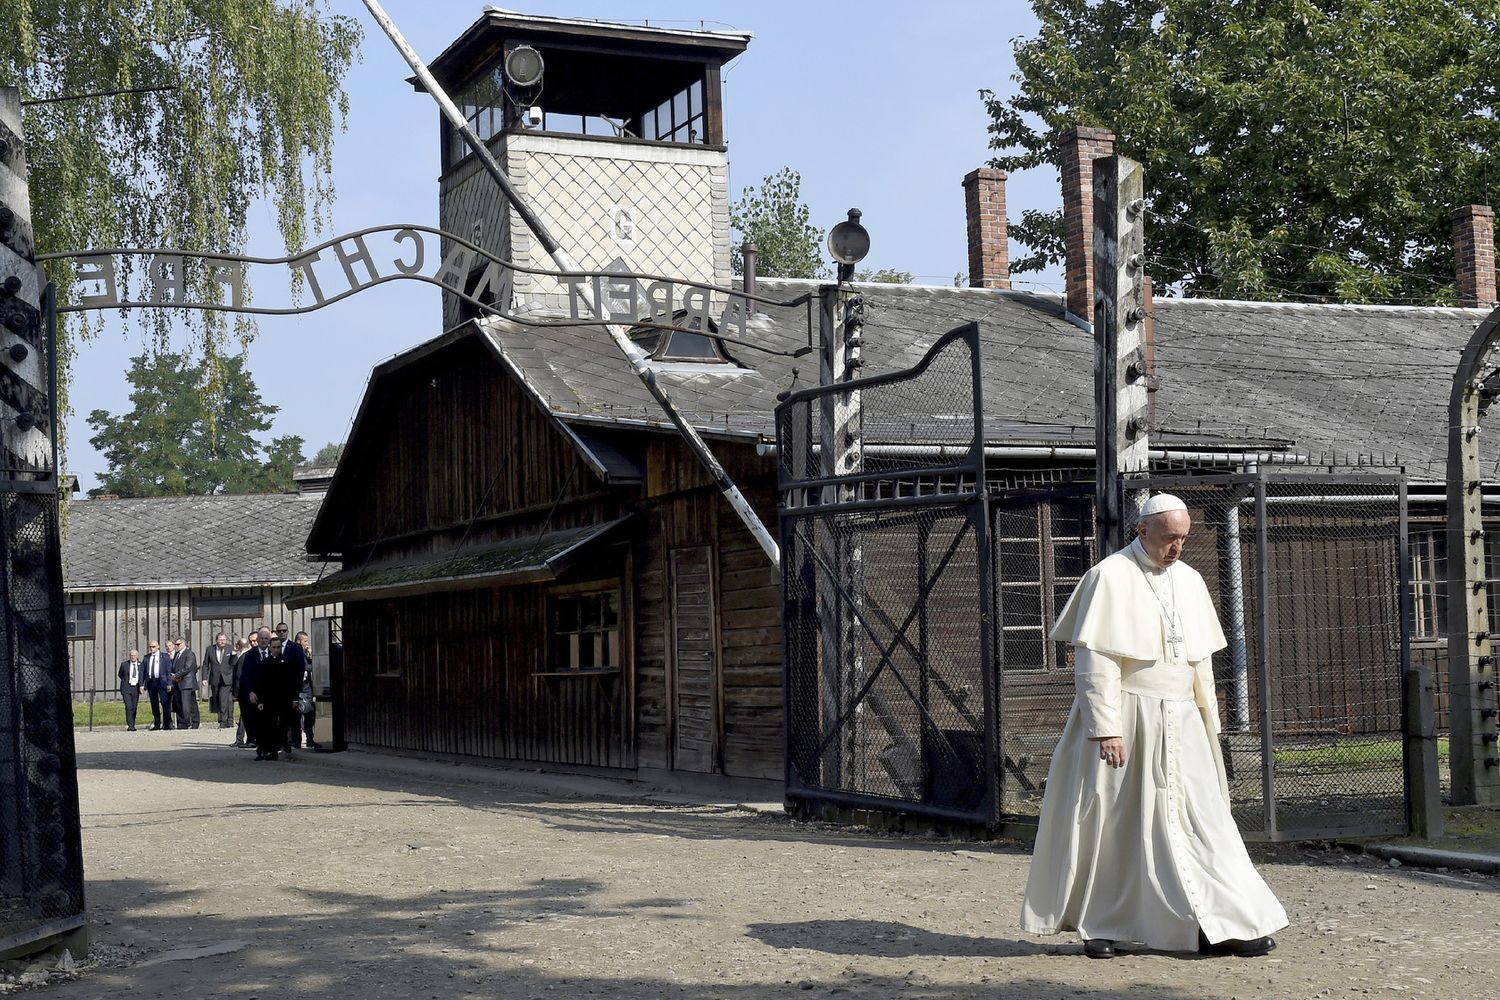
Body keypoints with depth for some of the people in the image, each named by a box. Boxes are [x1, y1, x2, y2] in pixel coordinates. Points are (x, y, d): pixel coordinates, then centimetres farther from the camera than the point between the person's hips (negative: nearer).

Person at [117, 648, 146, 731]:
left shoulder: (141, 665, 5)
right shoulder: (124, 664, 3)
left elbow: (142, 676, -5)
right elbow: (120, 675, 16)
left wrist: (142, 686, -18)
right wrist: (126, 680, 9)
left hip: (136, 688, 2)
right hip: (126, 688, -2)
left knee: (134, 708, 6)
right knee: (128, 707, -13)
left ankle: (132, 725, 16)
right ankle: (130, 726, -16)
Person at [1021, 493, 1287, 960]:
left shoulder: (1190, 581, 12)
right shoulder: (1109, 578, -8)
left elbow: (1201, 659, 16)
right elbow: (1095, 662, -13)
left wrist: (1206, 724, 12)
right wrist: (1106, 728, -19)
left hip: (1179, 725, 5)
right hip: (1124, 720, -5)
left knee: (1200, 820, 0)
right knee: (1113, 822, 1)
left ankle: (1219, 926, 1)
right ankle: (1099, 926, 13)